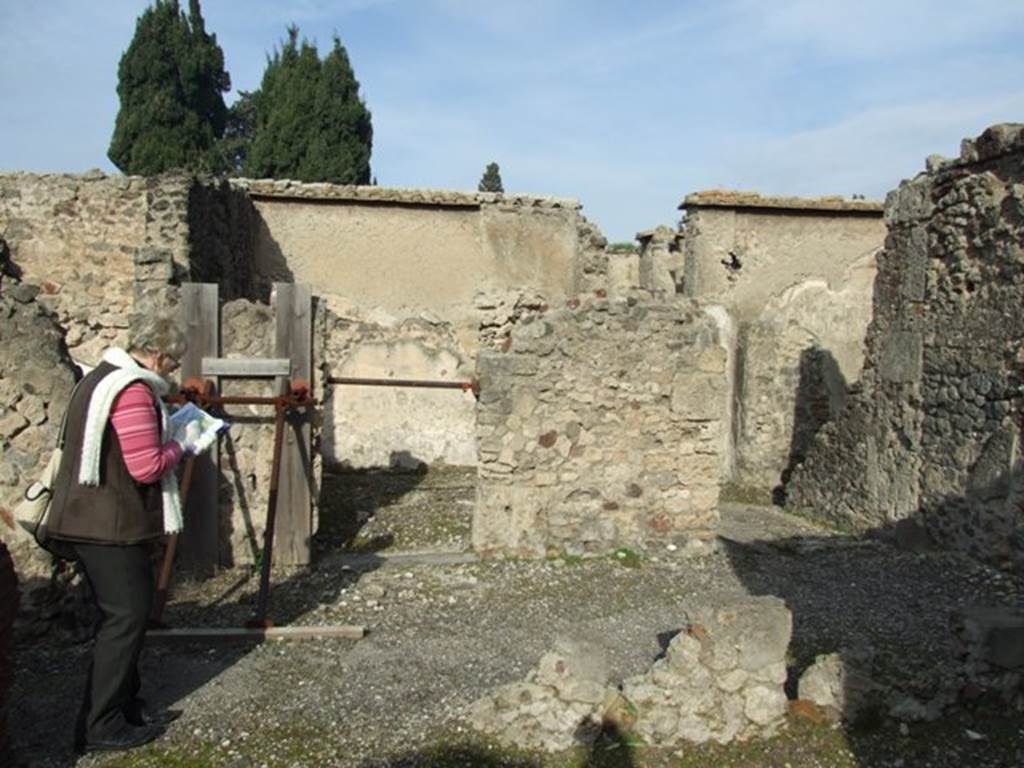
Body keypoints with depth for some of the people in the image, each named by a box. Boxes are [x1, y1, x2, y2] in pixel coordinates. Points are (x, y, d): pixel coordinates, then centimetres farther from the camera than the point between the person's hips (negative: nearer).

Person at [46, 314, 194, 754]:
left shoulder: (100, 379, 15)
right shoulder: (132, 391, -19)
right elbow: (147, 467, -23)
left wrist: (166, 438, 10)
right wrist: (178, 448, -6)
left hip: (90, 520, 10)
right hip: (112, 525, -10)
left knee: (122, 614, 18)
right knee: (126, 617, -2)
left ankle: (124, 703, 29)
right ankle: (101, 726, 4)